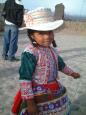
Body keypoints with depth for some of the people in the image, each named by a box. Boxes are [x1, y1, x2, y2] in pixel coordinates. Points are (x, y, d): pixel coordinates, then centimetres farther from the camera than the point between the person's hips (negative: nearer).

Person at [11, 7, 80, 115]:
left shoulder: (51, 49, 1)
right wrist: (30, 102, -24)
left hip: (55, 92, 8)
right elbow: (24, 79, -25)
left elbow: (60, 64, 20)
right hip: (39, 95, -8)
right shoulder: (30, 53, -25)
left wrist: (71, 73, 33)